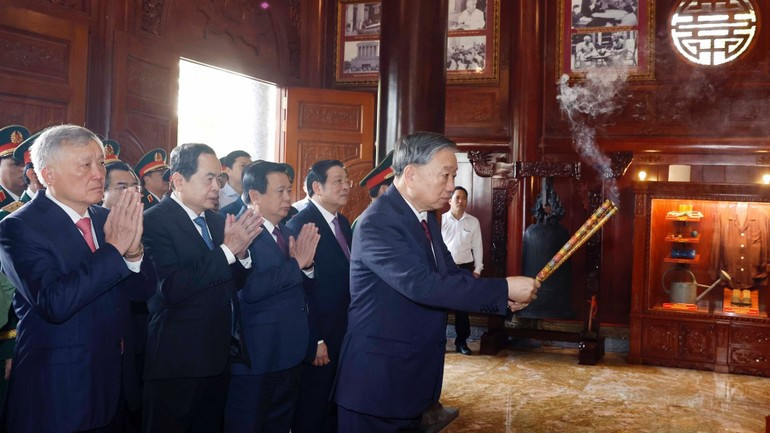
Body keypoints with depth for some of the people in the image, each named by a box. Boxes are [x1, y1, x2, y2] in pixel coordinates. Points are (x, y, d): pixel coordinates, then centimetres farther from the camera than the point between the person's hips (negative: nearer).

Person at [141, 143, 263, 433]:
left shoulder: (217, 221, 9)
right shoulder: (154, 221, -13)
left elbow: (234, 282, 10)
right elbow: (172, 289, -24)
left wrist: (241, 252, -10)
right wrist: (227, 250, -22)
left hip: (219, 356, 7)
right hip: (178, 362, -7)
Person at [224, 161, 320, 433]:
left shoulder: (290, 234, 10)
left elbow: (307, 289, 11)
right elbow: (250, 289, -28)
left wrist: (307, 263, -9)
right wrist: (296, 263, -18)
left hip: (291, 356, 7)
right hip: (255, 359, -7)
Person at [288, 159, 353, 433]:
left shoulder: (343, 222, 10)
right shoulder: (301, 224, -17)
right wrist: (314, 340, -19)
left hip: (344, 334, 8)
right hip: (318, 339, -8)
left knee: (335, 408, 20)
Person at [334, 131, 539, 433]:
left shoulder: (426, 218, 9)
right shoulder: (377, 223, -21)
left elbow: (449, 275, 9)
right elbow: (422, 284, -32)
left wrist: (503, 298, -8)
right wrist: (504, 289, -28)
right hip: (378, 378, -9)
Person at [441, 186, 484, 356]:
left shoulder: (473, 222, 3)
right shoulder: (441, 220, -2)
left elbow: (477, 247, 6)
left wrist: (477, 269, 1)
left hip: (465, 268, 2)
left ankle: (461, 341, 17)